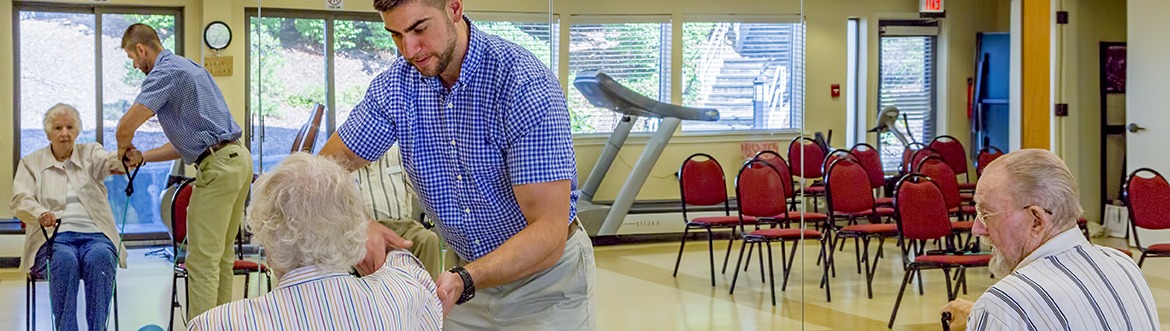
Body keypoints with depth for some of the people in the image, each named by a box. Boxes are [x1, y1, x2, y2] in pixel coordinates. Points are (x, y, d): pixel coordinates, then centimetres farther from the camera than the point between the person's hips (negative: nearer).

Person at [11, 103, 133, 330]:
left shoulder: (90, 154, 15)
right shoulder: (31, 163, 15)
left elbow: (110, 161, -9)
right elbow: (19, 200, 0)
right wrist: (41, 214, -25)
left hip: (94, 235, 0)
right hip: (53, 237, 0)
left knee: (99, 257, -35)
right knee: (65, 260, -35)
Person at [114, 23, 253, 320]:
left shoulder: (164, 72, -7)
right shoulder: (188, 67, 23)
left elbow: (126, 126, -17)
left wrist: (124, 148, 6)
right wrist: (141, 157, 19)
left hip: (217, 167, -10)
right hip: (238, 158, 10)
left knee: (202, 260, -8)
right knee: (221, 256, 14)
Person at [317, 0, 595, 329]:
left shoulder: (526, 84, -26)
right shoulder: (394, 86, -9)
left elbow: (549, 232, -29)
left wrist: (464, 280, -43)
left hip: (546, 279, -5)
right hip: (465, 270, 5)